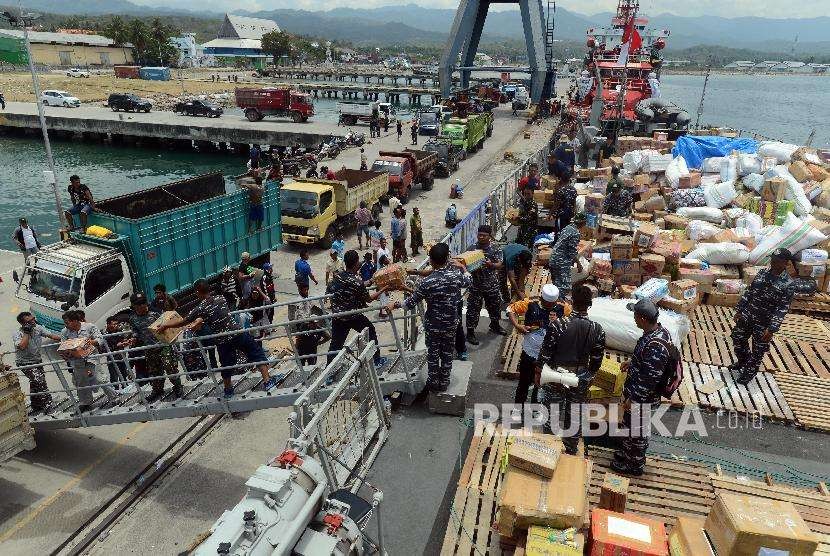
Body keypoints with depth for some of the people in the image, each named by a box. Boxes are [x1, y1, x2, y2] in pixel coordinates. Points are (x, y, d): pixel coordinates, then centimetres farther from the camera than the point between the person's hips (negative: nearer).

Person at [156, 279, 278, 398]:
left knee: (226, 366, 20)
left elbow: (183, 322, 0)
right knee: (257, 354, 14)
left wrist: (165, 325, 13)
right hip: (238, 333, 1)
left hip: (222, 341, -1)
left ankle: (228, 389, 39)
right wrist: (201, 320, 15)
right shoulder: (220, 298, 0)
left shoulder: (200, 309, -9)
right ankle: (267, 381, 10)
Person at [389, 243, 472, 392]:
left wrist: (395, 305, 1)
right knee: (447, 352, 18)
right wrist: (462, 268, 26)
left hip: (432, 324, -2)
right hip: (451, 323, 3)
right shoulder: (456, 275, -14)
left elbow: (411, 303, -15)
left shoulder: (426, 282, -23)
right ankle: (444, 382, 32)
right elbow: (468, 282, 10)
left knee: (433, 353, 16)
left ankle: (433, 383, 30)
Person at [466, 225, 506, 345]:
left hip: (492, 284, 2)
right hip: (476, 285, -2)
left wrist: (491, 265, -34)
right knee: (473, 308, 2)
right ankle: (470, 332, 15)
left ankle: (495, 325, 45)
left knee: (495, 306, 19)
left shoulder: (495, 249, -6)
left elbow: (499, 265, -13)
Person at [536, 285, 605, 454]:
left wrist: (538, 373, 1)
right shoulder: (597, 330, -13)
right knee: (575, 415, 19)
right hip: (581, 379, 2)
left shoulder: (558, 324, -22)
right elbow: (597, 360, -3)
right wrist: (589, 377, 15)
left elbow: (546, 352, -14)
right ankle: (571, 450, 37)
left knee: (553, 413, 16)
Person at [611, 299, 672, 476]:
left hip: (641, 397, -9)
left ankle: (635, 466, 36)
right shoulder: (658, 330, -6)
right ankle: (625, 453, 50)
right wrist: (632, 363, 13)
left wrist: (632, 399, -20)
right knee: (628, 424, 28)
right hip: (635, 389, 9)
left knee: (637, 431, 14)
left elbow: (649, 379, -29)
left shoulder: (654, 346, -36)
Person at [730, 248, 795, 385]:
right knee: (738, 338, 18)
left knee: (758, 350, 9)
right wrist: (739, 310, 8)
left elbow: (782, 309, -18)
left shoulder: (787, 284, -17)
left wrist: (771, 329, -21)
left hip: (764, 323, -5)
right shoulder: (763, 273, 0)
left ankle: (749, 372, 30)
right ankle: (742, 361, 42)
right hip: (747, 315, 6)